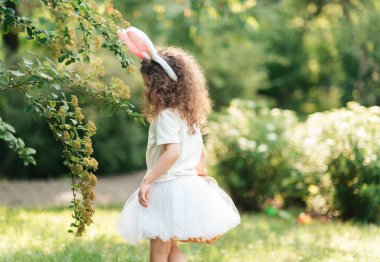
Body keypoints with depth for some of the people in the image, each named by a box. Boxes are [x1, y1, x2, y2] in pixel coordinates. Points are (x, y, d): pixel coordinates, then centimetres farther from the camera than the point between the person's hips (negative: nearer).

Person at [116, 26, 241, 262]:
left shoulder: (166, 115, -15)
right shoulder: (189, 114, 11)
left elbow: (172, 152, -26)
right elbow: (202, 153, 16)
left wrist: (147, 181, -25)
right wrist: (199, 174, 27)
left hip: (168, 187, -9)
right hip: (189, 185, 9)